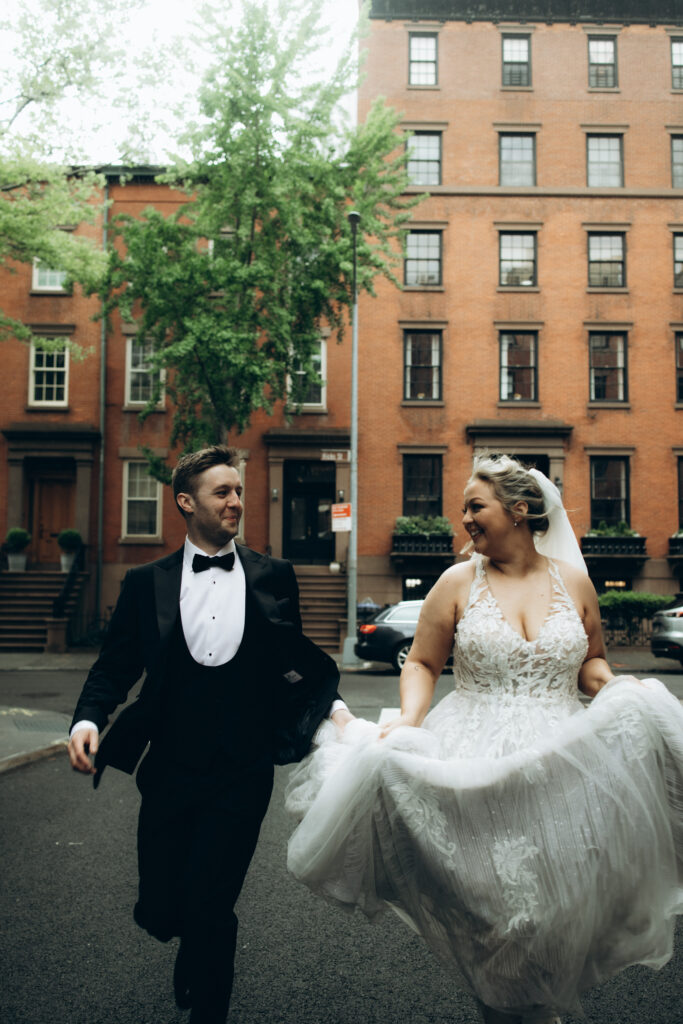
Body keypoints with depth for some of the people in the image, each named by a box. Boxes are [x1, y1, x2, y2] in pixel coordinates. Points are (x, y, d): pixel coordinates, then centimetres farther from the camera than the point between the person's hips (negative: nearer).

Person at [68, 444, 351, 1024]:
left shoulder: (273, 577, 3)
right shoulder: (146, 583, 3)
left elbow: (295, 662, 9)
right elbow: (115, 666, 3)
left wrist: (332, 705, -7)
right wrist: (89, 719, -14)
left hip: (242, 775, -1)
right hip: (170, 773, 1)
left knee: (209, 909, -1)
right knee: (159, 910, 9)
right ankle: (202, 944, 46)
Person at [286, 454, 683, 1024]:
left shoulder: (573, 580, 5)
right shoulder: (458, 583, 0)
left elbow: (591, 661, 18)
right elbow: (423, 664, 4)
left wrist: (616, 690, -3)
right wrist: (410, 722, -13)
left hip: (560, 767, 2)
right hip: (478, 769, -1)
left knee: (557, 903, 4)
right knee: (487, 907, 2)